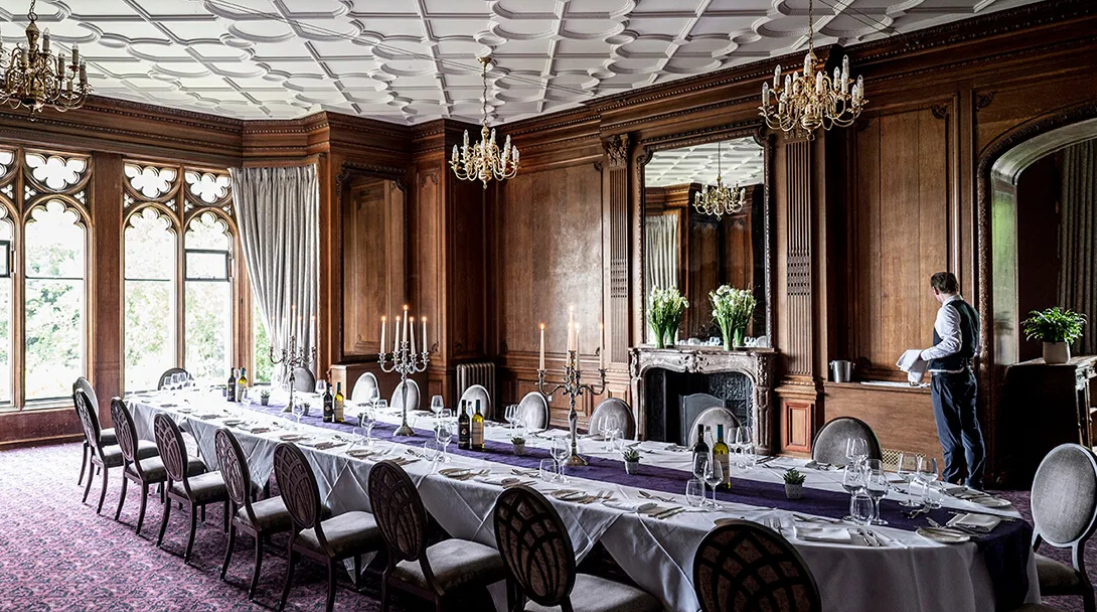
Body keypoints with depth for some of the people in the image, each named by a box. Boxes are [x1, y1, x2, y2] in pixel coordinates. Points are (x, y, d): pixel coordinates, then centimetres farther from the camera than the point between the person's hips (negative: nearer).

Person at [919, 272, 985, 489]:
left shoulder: (947, 311, -14)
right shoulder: (970, 310, 14)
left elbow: (952, 343, -25)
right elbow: (975, 348, 19)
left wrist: (926, 354, -13)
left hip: (948, 378, -9)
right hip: (967, 375, 9)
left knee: (949, 433, -3)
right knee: (970, 430, 12)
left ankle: (951, 481, 2)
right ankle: (975, 481, 19)